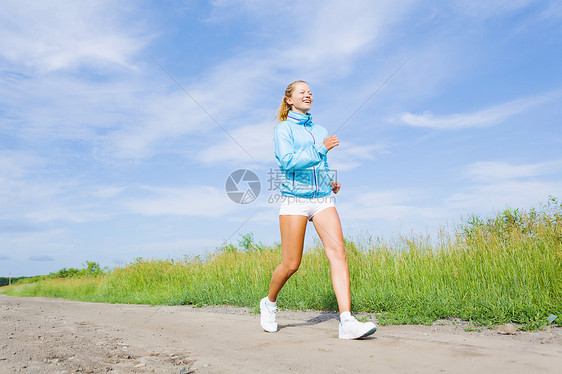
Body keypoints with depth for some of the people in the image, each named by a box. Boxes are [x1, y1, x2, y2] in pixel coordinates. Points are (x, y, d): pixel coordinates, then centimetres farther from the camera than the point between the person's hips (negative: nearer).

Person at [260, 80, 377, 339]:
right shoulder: (284, 128, 2)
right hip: (295, 199, -5)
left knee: (338, 253, -14)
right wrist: (320, 149, -22)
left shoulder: (320, 130, 20)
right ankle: (269, 303, 28)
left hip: (322, 199, 5)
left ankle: (347, 322, -16)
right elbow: (287, 161, -15)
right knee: (291, 265, -1)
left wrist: (331, 181, 13)